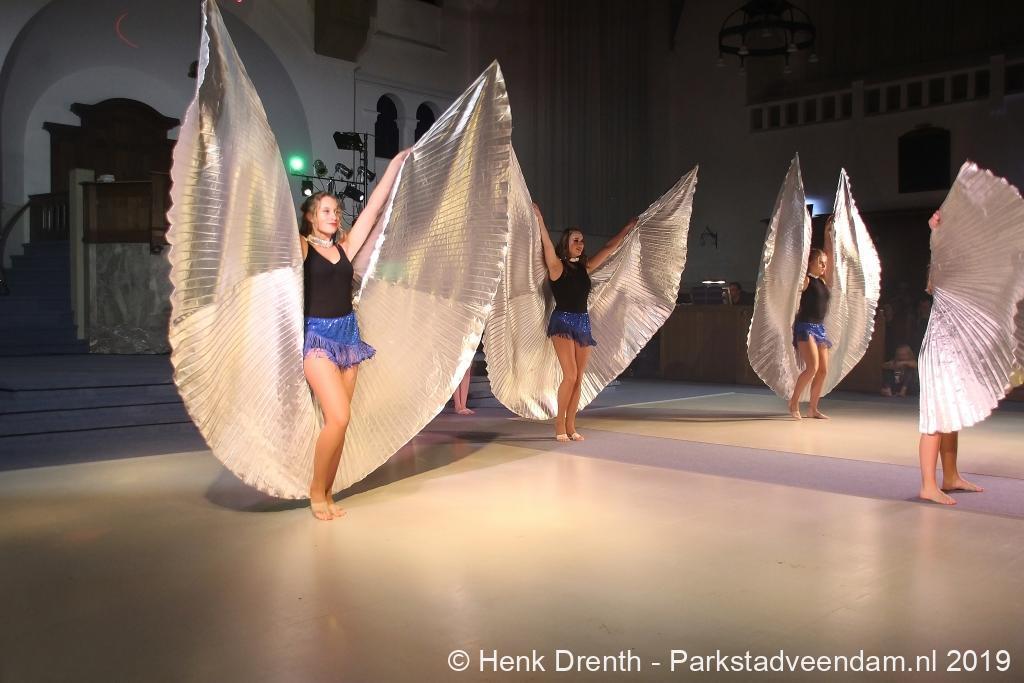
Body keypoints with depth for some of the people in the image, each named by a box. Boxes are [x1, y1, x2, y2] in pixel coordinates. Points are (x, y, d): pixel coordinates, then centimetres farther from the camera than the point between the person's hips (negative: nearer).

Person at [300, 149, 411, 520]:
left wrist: (394, 165, 17)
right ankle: (316, 490, 4)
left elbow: (373, 208, 14)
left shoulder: (345, 247, 11)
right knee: (339, 417, -16)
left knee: (337, 421, 5)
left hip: (347, 334, 5)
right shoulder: (301, 246, 0)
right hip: (317, 336, -5)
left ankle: (327, 494, 17)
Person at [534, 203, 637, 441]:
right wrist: (539, 218, -24)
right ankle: (559, 424, -2)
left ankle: (570, 426, 10)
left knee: (579, 378, 3)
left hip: (583, 323, 6)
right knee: (570, 375, -15)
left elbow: (609, 248, 20)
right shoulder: (557, 266, -3)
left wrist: (628, 227, 25)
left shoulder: (585, 268, 12)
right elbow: (546, 243, -17)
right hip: (563, 321, -6)